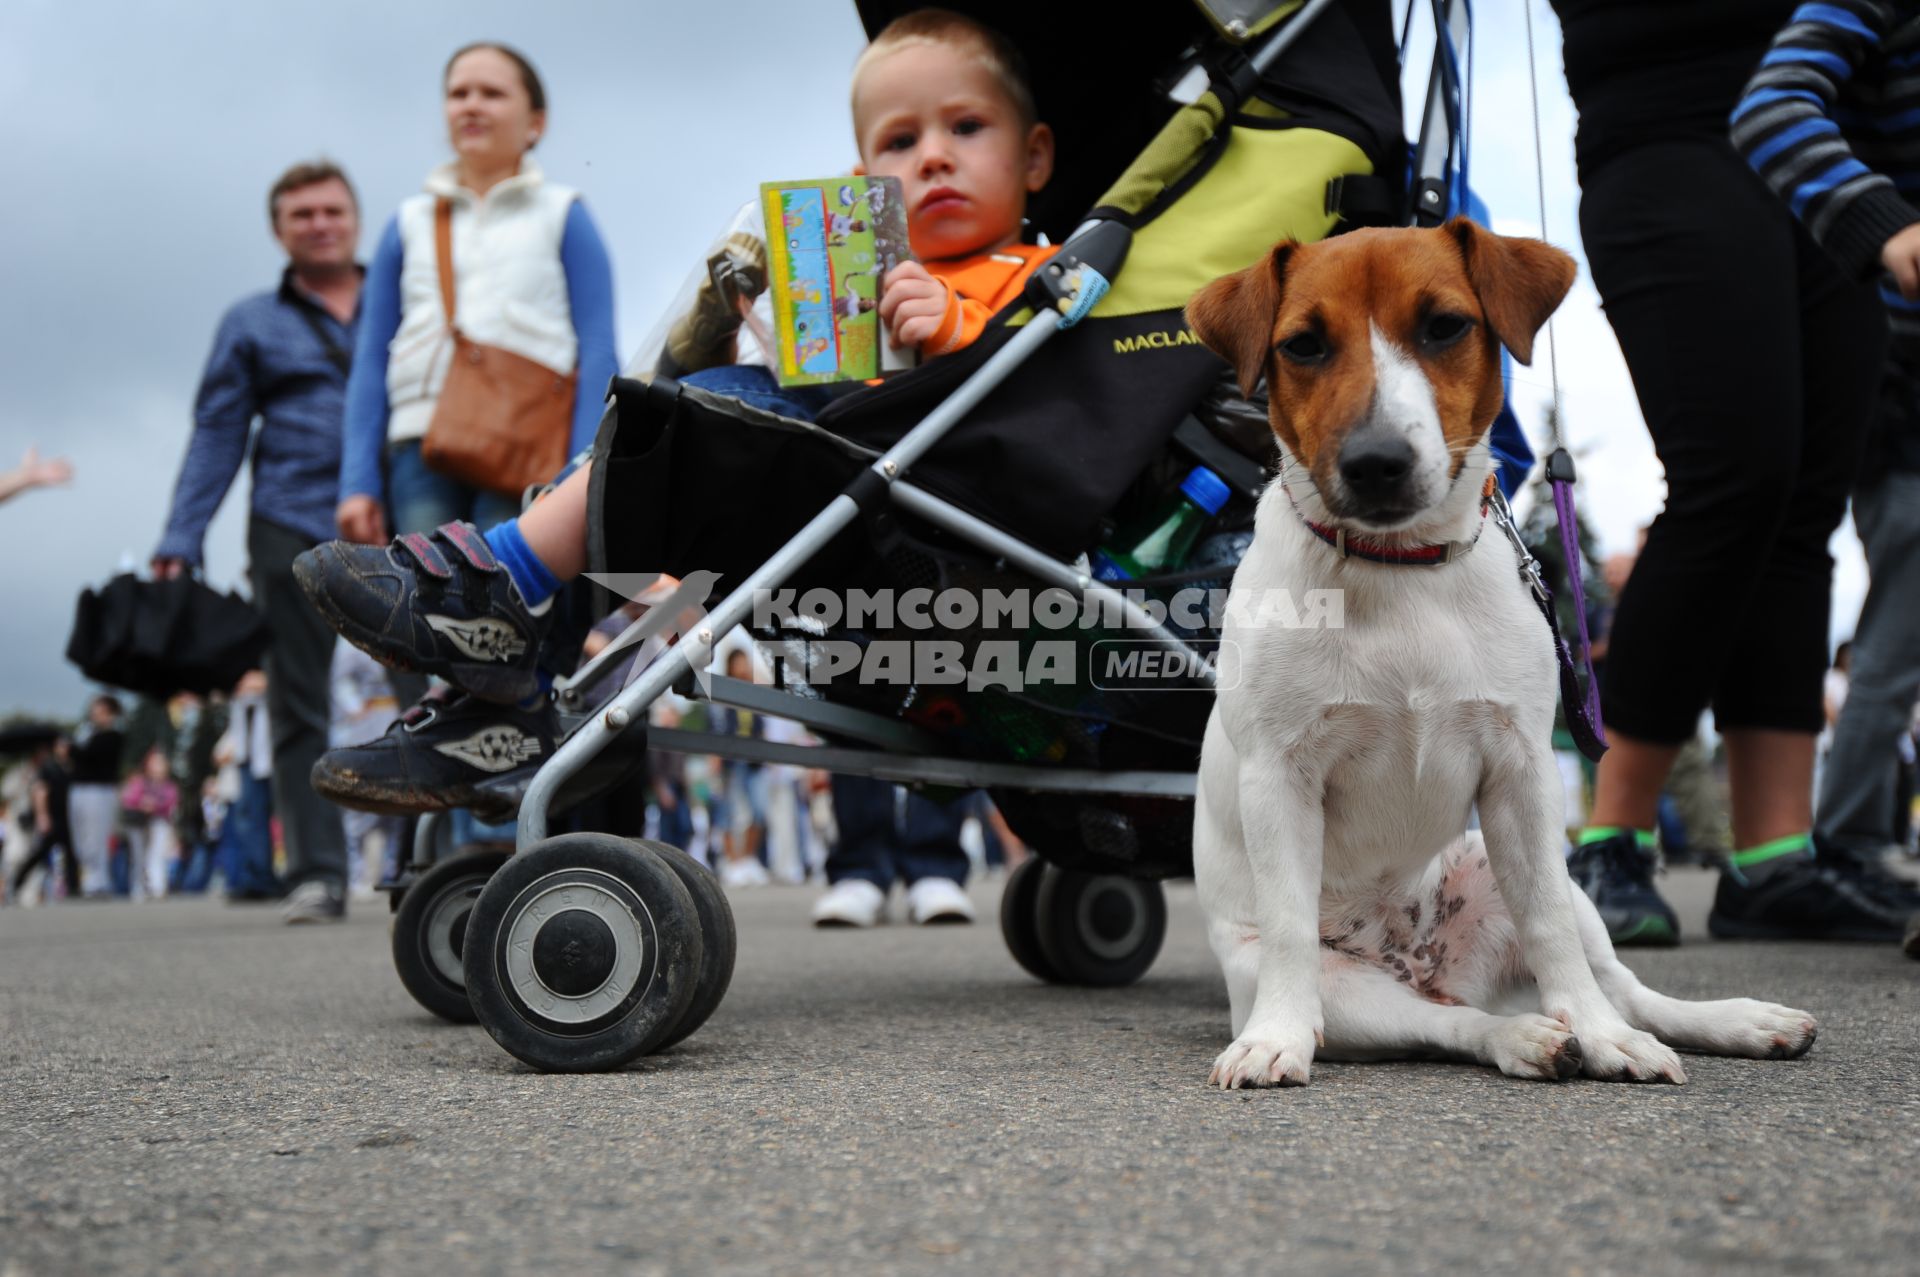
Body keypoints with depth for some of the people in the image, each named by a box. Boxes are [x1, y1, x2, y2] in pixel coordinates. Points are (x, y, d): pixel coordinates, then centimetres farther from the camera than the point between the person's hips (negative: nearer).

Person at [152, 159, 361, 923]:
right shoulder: (253, 324, 15)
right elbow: (216, 436, 10)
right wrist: (180, 544, 1)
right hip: (293, 532, 1)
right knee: (298, 708, 0)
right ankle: (316, 874, 4)